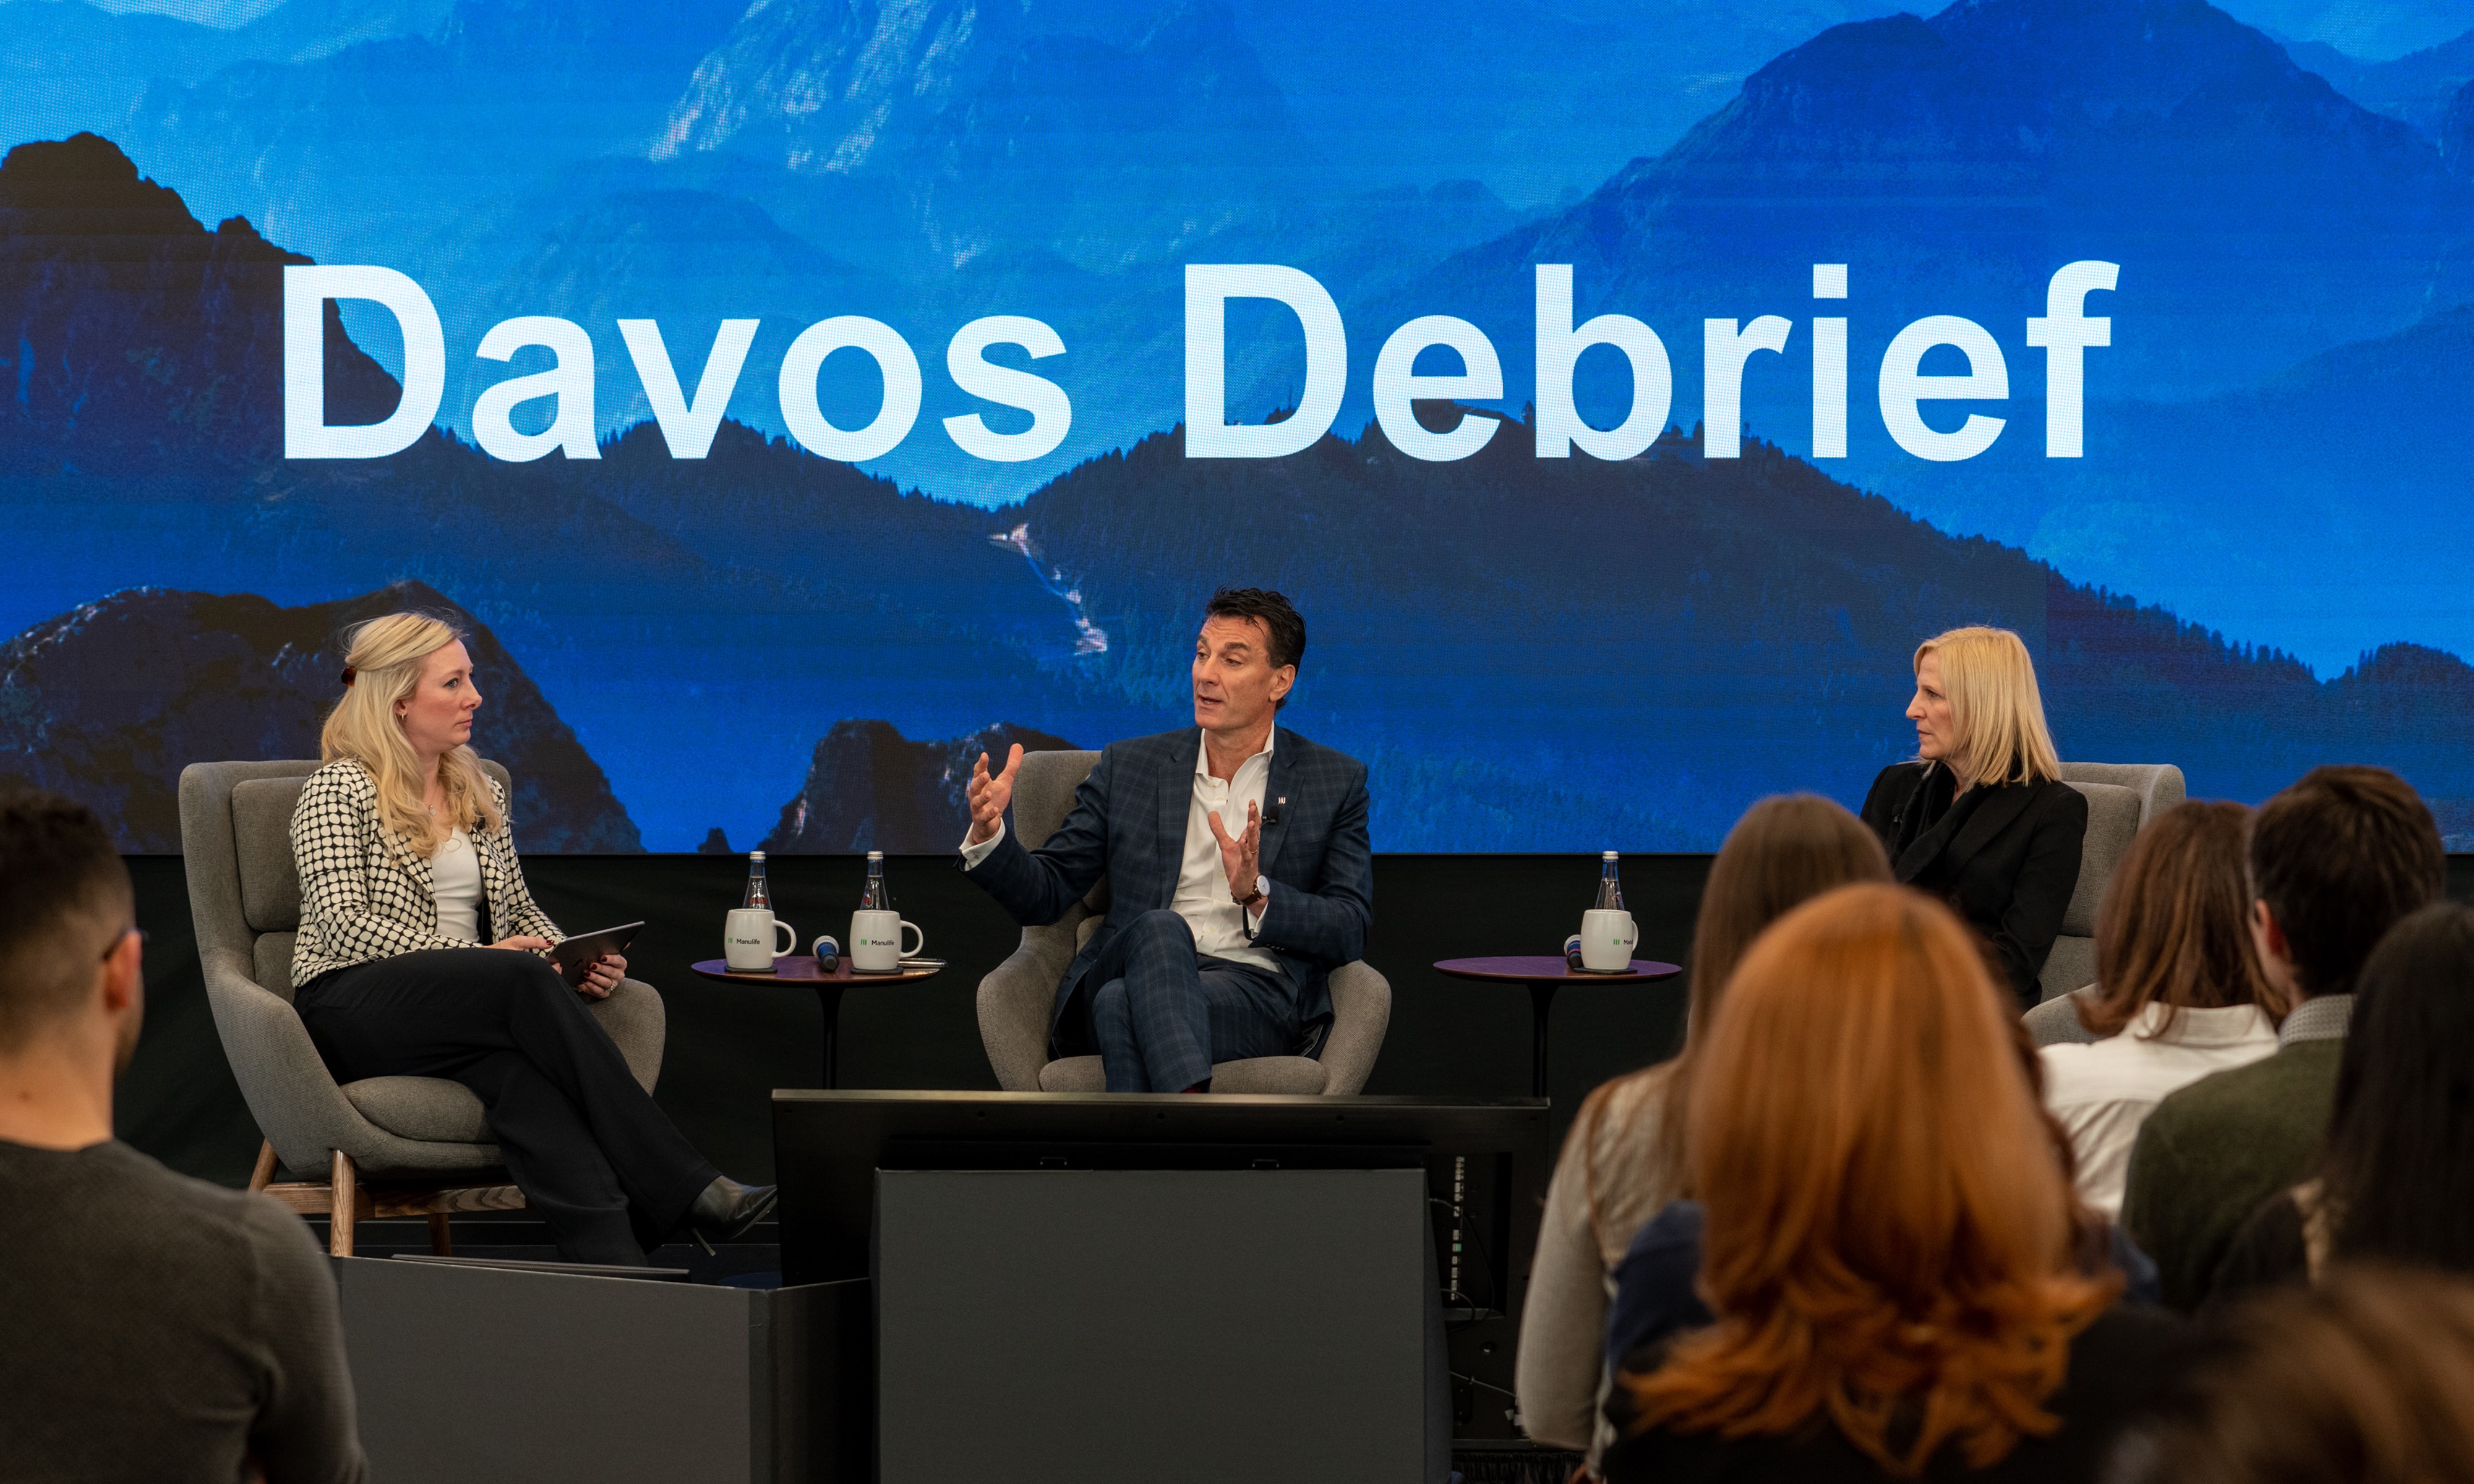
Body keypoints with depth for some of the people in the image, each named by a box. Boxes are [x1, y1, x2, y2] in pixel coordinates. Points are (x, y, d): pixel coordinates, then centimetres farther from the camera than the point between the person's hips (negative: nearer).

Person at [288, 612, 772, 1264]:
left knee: (514, 1067, -35)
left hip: (474, 1009, 5)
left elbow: (520, 910, 23)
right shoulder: (337, 792, 0)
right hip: (350, 1008, -5)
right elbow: (344, 927, -12)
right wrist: (478, 958, -22)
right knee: (523, 981, -35)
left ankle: (611, 1262, -56)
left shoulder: (480, 792, 21)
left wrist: (579, 964, 0)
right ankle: (687, 1190, -38)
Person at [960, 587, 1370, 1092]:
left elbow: (1349, 932, 4)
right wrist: (989, 833, -7)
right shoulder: (1128, 766, 18)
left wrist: (1257, 895, -15)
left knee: (1123, 1006, -35)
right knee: (1159, 930, -37)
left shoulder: (1336, 782, 13)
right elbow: (1045, 895, 15)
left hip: (1257, 990, -2)